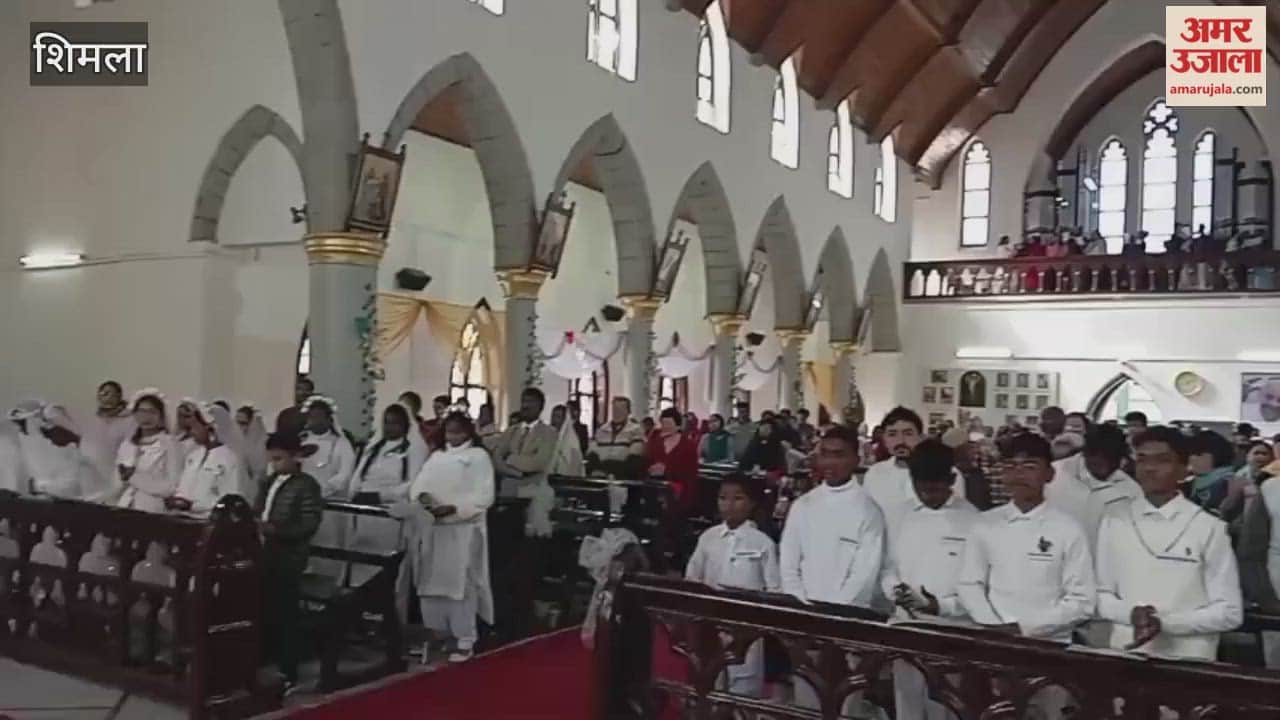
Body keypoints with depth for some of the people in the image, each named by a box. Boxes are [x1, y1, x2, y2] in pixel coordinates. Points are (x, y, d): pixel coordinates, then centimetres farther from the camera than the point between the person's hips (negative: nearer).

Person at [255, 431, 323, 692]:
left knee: (285, 616, 0)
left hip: (288, 560, -7)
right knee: (264, 613, 13)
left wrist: (275, 530, -24)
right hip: (263, 556, 7)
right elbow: (256, 512, 19)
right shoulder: (267, 483, 14)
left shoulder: (307, 486, -9)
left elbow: (309, 525, -16)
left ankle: (288, 672, 10)